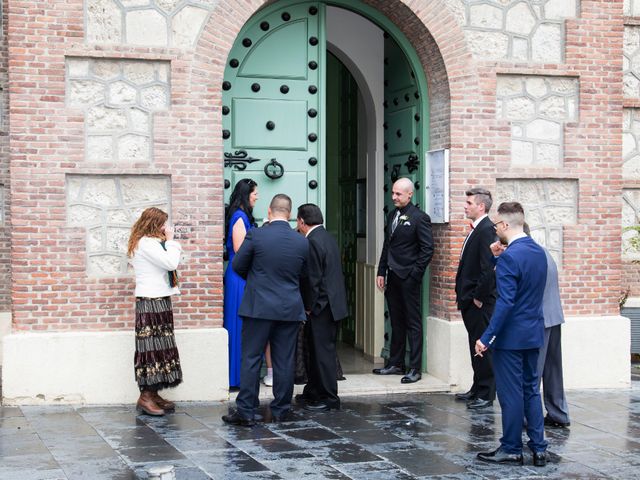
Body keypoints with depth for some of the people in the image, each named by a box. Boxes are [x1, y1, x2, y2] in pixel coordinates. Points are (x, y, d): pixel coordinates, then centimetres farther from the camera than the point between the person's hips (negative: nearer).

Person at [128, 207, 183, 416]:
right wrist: (170, 240, -8)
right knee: (152, 346, -10)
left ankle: (152, 394, 10)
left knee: (157, 346, 8)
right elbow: (171, 263, -17)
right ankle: (146, 396, -8)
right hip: (152, 302, -11)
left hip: (157, 300, 11)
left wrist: (167, 241, 12)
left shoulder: (149, 242, 19)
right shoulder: (147, 243, -13)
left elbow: (167, 263, 20)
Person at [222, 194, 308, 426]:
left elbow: (237, 266, -1)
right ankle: (281, 411, 15)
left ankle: (245, 411, 2)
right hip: (290, 309, 3)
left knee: (251, 359, 3)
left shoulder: (255, 235, -10)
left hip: (259, 308, -3)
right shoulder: (302, 242, -1)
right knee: (284, 361, 8)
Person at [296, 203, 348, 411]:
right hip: (333, 304, 10)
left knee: (323, 351, -4)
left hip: (321, 306, -10)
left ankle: (329, 398, 1)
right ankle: (314, 392, 24)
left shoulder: (313, 242, -17)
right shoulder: (328, 238, 13)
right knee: (316, 349, 16)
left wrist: (308, 307, -12)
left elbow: (313, 279, -20)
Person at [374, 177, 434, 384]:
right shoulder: (392, 215, 13)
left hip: (408, 278, -7)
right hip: (392, 277, 7)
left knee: (413, 323, -1)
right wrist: (382, 272, 12)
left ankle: (415, 368, 3)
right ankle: (395, 364, 21)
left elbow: (427, 249, -12)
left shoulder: (419, 218, -9)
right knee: (396, 322, 13)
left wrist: (414, 274, -13)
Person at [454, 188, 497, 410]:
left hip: (480, 302, -10)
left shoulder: (487, 230, -16)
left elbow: (488, 267, -22)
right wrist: (464, 296, 14)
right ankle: (478, 389, 25)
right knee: (476, 347, 16)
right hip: (471, 301, 10)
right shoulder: (476, 229, 15)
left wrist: (479, 297, -18)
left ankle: (486, 395, 4)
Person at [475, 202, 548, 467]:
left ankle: (511, 449, 12)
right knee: (531, 390, 15)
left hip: (511, 336, -8)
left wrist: (486, 337, -20)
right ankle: (538, 448, 17)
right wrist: (496, 258, 11)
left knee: (511, 394, 2)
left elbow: (505, 302, -23)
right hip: (534, 334, 8)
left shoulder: (510, 257, -19)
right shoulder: (538, 251, 7)